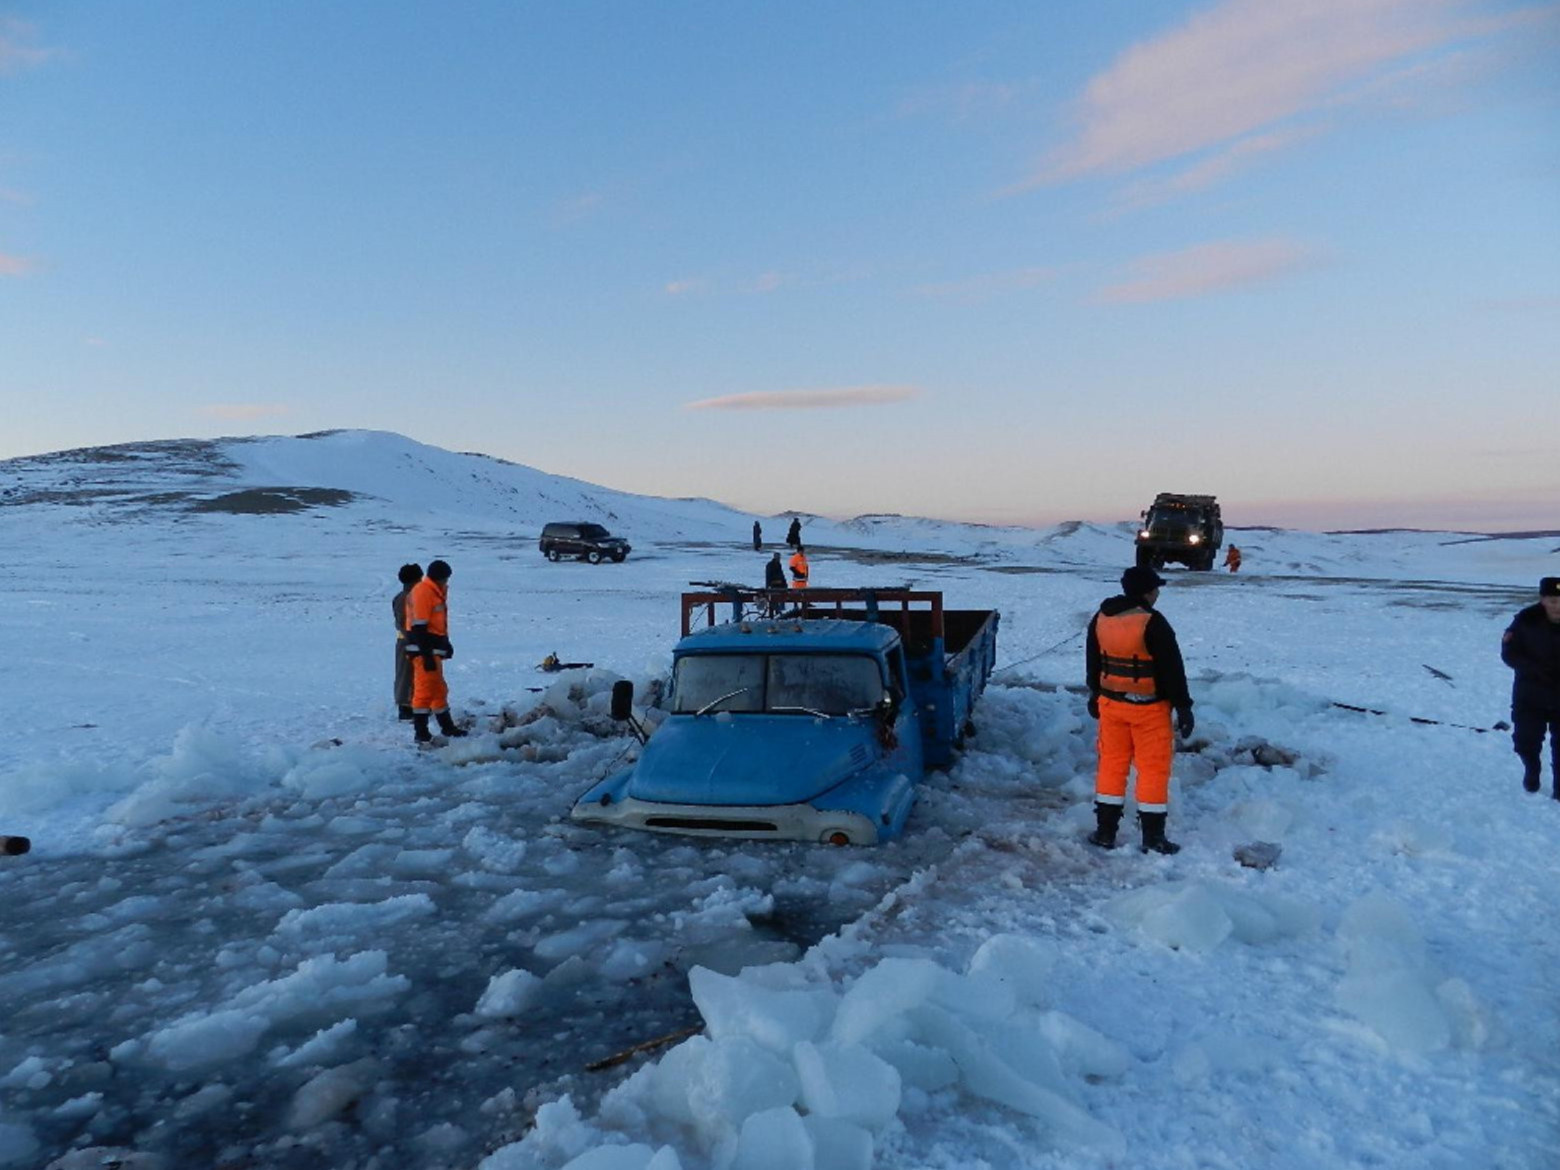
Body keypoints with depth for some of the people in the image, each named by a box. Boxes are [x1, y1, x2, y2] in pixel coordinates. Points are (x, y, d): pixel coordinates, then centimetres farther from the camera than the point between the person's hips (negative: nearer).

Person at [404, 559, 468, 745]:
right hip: (424, 649, -10)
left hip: (433, 649, 10)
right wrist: (427, 655, -24)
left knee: (439, 688, 18)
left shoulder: (436, 591, 16)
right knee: (425, 688, -8)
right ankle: (421, 732, -4)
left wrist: (446, 644, 23)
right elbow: (419, 626, -21)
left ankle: (447, 726, 28)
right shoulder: (423, 592, -16)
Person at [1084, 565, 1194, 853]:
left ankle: (1105, 832, 17)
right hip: (1149, 708, -6)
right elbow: (1172, 668, -15)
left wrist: (1095, 695, 25)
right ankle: (1153, 838, 10)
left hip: (1111, 703, 6)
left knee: (1112, 764, 13)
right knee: (1154, 768, 5)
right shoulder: (1152, 623, -18)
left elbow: (1092, 662, 14)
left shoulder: (1100, 619, 3)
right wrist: (1183, 706, -8)